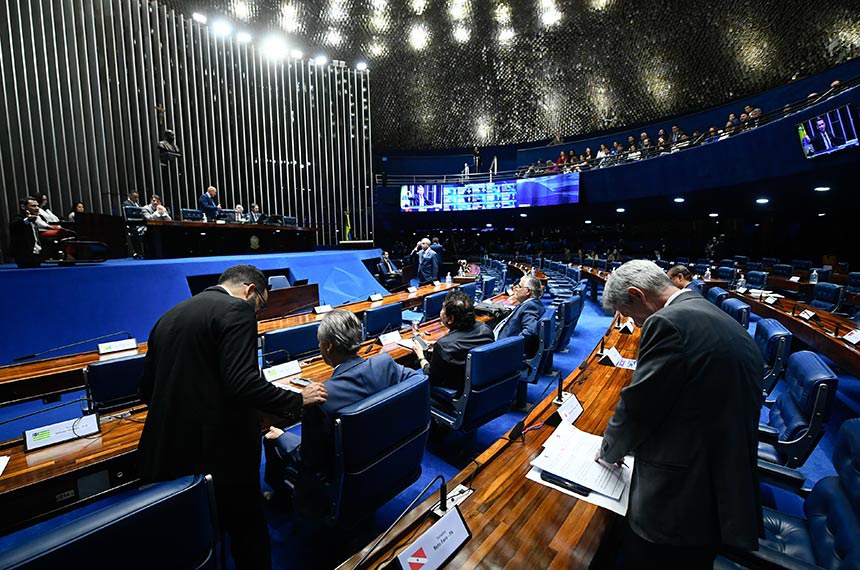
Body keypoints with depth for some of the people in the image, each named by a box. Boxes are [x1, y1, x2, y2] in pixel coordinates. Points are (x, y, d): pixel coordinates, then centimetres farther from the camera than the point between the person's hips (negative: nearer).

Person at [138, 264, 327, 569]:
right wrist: (297, 400, -13)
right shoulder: (237, 310, -14)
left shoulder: (167, 318, 11)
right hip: (219, 450, -8)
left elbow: (147, 390, 16)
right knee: (248, 535, 13)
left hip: (165, 453, 8)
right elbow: (242, 382, -24)